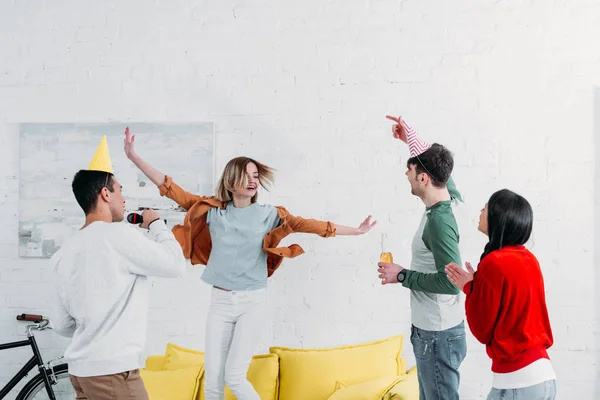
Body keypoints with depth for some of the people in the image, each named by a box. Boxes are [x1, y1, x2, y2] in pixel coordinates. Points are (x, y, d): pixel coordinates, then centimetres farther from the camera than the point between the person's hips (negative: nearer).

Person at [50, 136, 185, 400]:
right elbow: (175, 265, -8)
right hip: (111, 371, -8)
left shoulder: (65, 252, 9)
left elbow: (60, 324, 13)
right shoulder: (119, 235, -15)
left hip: (79, 368, 8)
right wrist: (156, 224, 5)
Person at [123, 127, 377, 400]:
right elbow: (171, 189, 2)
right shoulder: (213, 210, 3)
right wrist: (134, 157, -2)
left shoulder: (268, 214, 1)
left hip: (253, 303, -2)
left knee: (234, 377, -10)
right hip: (220, 302, 2)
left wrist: (354, 230, -4)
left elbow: (305, 224, -1)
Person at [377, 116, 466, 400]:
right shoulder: (450, 197, 0)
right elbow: (438, 166, 23)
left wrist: (402, 276, -19)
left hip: (438, 335, -9)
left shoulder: (439, 221, -26)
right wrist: (413, 140, 18)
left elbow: (451, 281, -29)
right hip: (433, 329, 9)